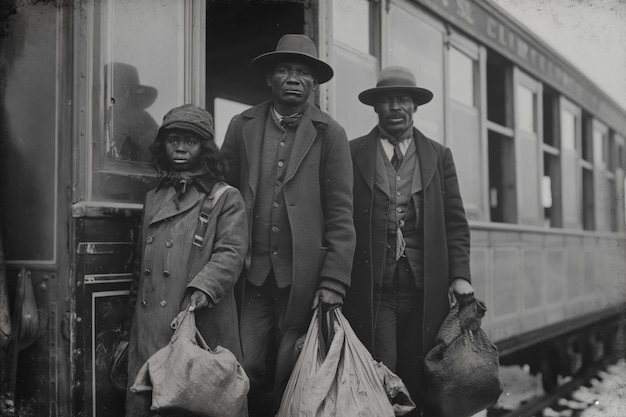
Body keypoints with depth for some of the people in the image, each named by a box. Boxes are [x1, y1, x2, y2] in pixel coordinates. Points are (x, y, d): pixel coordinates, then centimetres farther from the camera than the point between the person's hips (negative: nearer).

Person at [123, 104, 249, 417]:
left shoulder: (226, 198, 1)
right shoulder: (153, 198, 17)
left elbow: (231, 253, -11)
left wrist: (202, 289, -27)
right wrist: (131, 322, 22)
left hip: (203, 330, -5)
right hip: (150, 331, 5)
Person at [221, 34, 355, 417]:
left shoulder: (330, 134, 1)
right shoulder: (242, 126, 8)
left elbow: (340, 214, -2)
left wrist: (334, 281, -9)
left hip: (304, 274, -2)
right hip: (253, 270, 2)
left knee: (292, 370, 5)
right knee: (249, 366, 4)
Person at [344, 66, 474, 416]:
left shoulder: (439, 155, 13)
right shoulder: (352, 153, 6)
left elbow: (455, 221, 9)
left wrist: (460, 274, -2)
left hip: (425, 286, 2)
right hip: (371, 285, -2)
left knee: (418, 381, 7)